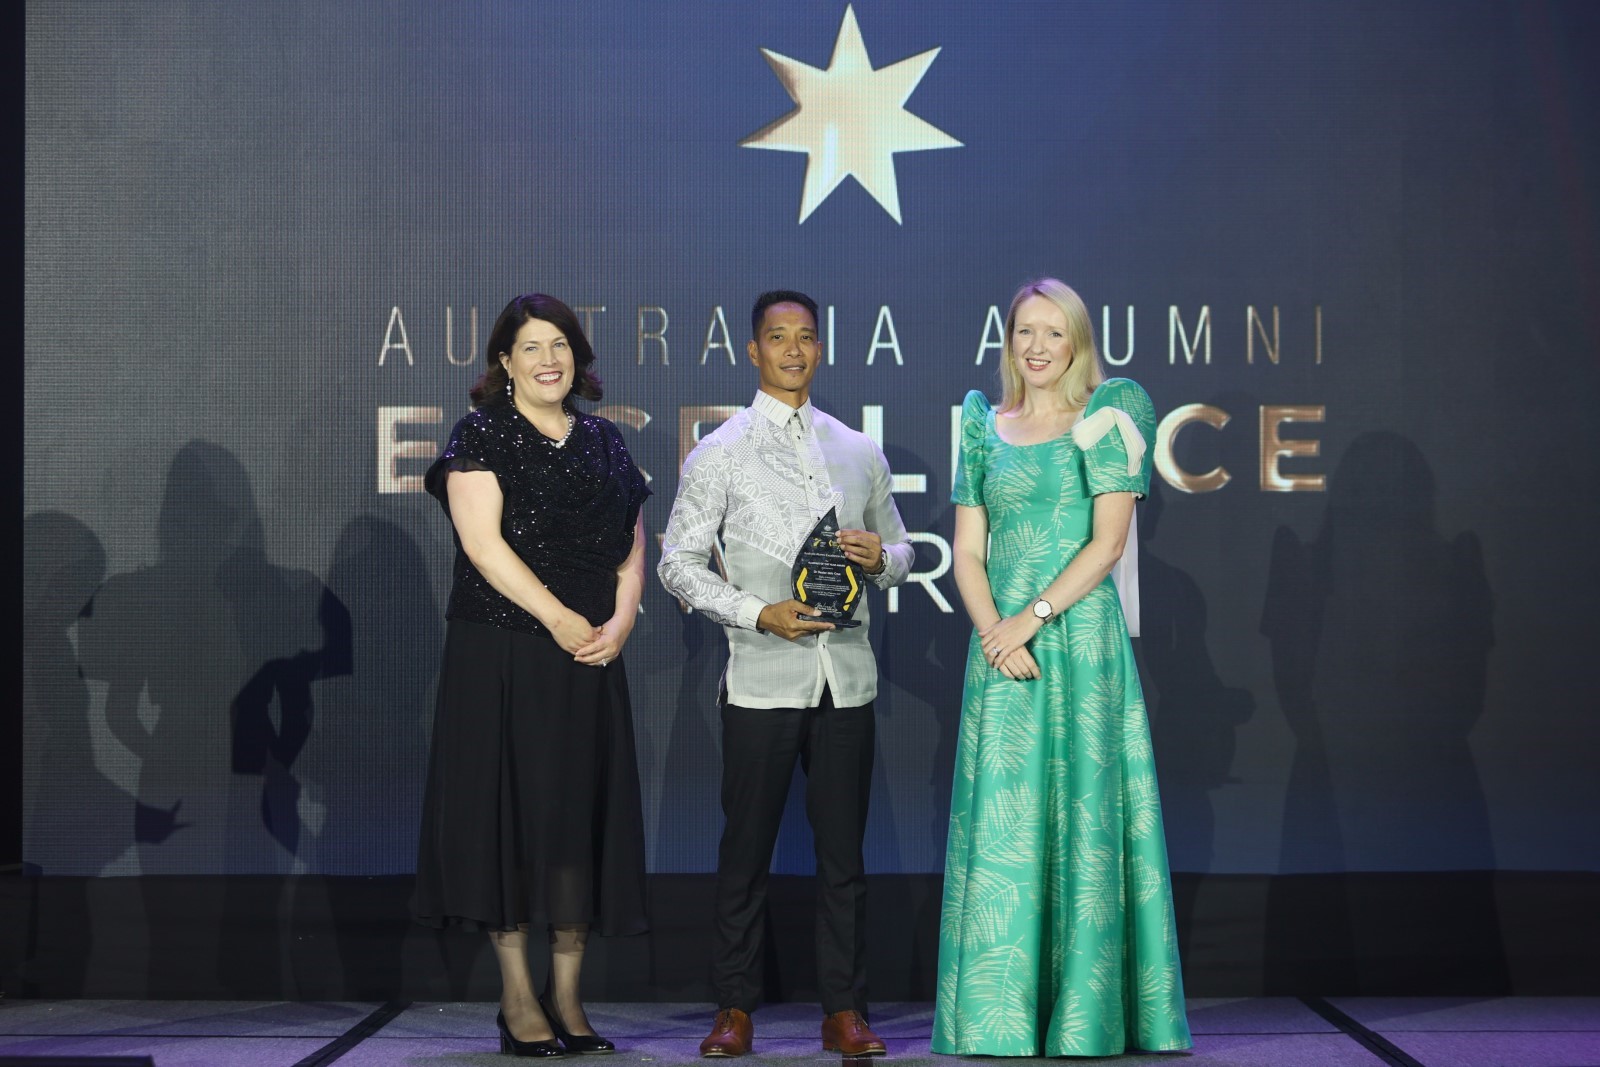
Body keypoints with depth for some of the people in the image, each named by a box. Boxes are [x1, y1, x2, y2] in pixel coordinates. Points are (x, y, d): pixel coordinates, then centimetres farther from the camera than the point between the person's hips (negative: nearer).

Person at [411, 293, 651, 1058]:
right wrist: (559, 618, -17)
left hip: (589, 661, 4)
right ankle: (517, 999, 3)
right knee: (509, 811, -3)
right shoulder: (480, 436, -1)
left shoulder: (605, 444, 13)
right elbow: (482, 541, -11)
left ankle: (566, 996, 10)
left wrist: (620, 623, -7)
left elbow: (632, 547, 11)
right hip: (500, 656, -4)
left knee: (581, 817, 3)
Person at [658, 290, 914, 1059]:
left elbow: (900, 551, 22)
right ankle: (735, 1009, 11)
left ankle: (844, 1010, 12)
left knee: (843, 850, 5)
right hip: (762, 678, -3)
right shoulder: (718, 455, 3)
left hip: (846, 677, 3)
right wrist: (758, 612, -13)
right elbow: (678, 562, 0)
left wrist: (879, 555, -3)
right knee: (746, 849, 2)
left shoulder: (860, 453, 14)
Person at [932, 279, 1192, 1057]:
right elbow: (967, 552, 8)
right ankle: (1000, 1018, 7)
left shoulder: (1107, 418, 2)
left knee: (1082, 816, -3)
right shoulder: (985, 428, 13)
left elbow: (1107, 541, -6)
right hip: (1001, 646, 4)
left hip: (1081, 642, -4)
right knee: (1000, 826, 2)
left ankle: (1087, 1018, 3)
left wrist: (1034, 617, -14)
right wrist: (992, 628, -9)